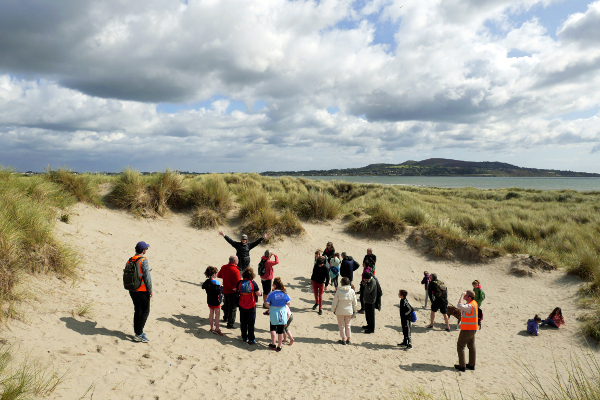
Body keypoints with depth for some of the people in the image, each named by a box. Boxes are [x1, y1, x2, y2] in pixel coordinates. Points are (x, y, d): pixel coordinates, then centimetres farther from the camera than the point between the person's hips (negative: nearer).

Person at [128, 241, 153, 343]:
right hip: (142, 291, -7)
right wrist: (151, 290, -10)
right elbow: (147, 276, -18)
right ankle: (138, 335, 0)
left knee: (137, 310, 18)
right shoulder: (143, 260, -17)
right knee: (145, 312, 2)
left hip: (132, 290, 7)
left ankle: (137, 332, 25)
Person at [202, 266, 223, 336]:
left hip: (209, 300, 8)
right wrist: (222, 287, -10)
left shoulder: (207, 281, 0)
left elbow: (203, 287, 16)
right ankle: (217, 329, 6)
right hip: (216, 301, -7)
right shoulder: (215, 282, -24)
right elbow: (219, 290, -28)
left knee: (211, 313, 16)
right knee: (217, 314, 2)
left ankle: (212, 327, 25)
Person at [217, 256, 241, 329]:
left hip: (225, 290, 7)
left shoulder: (223, 267, -3)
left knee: (226, 305, 27)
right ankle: (230, 324, 10)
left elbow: (218, 275, 13)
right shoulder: (235, 270, -24)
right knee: (232, 308, 4)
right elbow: (238, 282, -27)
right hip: (232, 291, -7)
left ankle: (225, 317, 48)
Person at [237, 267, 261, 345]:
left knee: (243, 322, 16)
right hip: (251, 306, -3)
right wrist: (258, 289, 3)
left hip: (242, 306, 3)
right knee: (251, 323, 7)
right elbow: (259, 294, -13)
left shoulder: (239, 283, -8)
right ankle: (251, 340, 12)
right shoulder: (253, 283, -19)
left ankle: (244, 337, 26)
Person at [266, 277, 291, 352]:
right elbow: (288, 303, -6)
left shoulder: (271, 294, -15)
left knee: (273, 329, 22)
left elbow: (267, 304, -11)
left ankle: (273, 345, 28)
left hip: (273, 314, -1)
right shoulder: (284, 294, -11)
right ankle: (279, 347, 19)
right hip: (282, 314, 1)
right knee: (280, 331, 11)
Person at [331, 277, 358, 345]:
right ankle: (348, 339, 20)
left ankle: (343, 340, 13)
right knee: (348, 325, 17)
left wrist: (333, 310, 6)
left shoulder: (339, 291, -15)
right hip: (349, 311, 3)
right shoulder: (352, 291, -7)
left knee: (342, 325, 10)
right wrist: (355, 311, 15)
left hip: (340, 312, -3)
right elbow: (355, 303, 2)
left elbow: (334, 302, -8)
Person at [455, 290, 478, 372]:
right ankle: (472, 365, 24)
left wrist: (462, 296, -31)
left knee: (460, 346, 1)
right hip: (472, 329, 10)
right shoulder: (473, 302, 5)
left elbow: (459, 306, -42)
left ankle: (462, 366, 3)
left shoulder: (470, 306, -27)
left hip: (467, 329, -10)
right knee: (471, 346, 16)